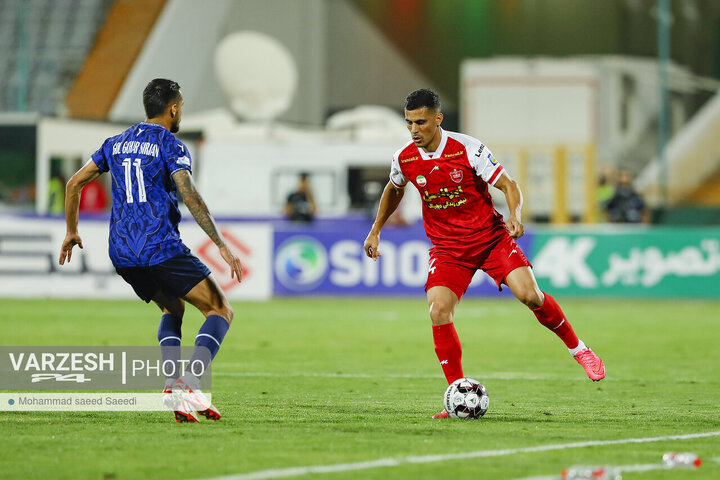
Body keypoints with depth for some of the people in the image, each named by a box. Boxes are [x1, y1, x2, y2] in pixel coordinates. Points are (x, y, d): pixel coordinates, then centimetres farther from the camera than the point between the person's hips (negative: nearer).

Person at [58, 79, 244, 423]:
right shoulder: (170, 146, -4)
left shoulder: (116, 144, 16)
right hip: (161, 248, -7)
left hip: (121, 253, 7)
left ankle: (172, 384, 4)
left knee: (173, 308, 28)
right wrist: (222, 246, -18)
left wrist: (71, 232, 32)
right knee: (221, 310, 1)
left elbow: (74, 183, 20)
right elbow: (190, 197, -16)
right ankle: (191, 383, -20)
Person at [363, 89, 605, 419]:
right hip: (447, 248, 2)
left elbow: (508, 185, -12)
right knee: (439, 311, -19)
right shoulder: (403, 159, -5)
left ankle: (578, 349, 7)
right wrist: (375, 231, 20)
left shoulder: (467, 149, -16)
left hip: (491, 237, -2)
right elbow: (393, 190, 19)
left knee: (529, 295, -18)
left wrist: (515, 216, -30)